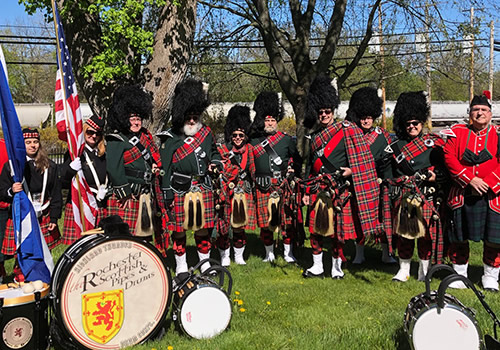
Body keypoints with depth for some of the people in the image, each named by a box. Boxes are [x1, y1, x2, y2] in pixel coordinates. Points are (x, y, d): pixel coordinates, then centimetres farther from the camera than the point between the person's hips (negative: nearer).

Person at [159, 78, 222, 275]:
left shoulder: (206, 133, 8)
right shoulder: (170, 138, -6)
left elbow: (214, 152, 27)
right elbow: (165, 169, -6)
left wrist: (215, 162, 4)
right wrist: (167, 195, -9)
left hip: (203, 190, 4)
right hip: (180, 191, -3)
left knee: (203, 227, 11)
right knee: (179, 229, 8)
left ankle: (205, 263, 26)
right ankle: (181, 265, 23)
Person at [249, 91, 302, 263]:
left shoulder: (287, 139, 6)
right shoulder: (254, 141, 7)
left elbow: (297, 159, 16)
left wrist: (294, 171, 1)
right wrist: (253, 182, 4)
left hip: (283, 186, 0)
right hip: (263, 187, 0)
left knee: (287, 219, 4)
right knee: (265, 220, 4)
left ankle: (288, 253, 18)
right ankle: (269, 254, 19)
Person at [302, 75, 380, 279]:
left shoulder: (346, 130, -2)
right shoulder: (315, 136, 14)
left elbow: (361, 156, -4)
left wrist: (351, 170, -19)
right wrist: (307, 191, 16)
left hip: (339, 189, -5)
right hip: (318, 189, 5)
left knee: (338, 230, 2)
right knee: (315, 228, 7)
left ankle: (336, 267, 18)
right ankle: (317, 267, 20)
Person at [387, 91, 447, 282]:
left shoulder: (434, 142, 4)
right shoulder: (397, 146, 9)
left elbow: (446, 167, 2)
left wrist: (435, 176, -15)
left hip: (429, 198, -1)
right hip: (404, 198, 2)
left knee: (426, 234, 5)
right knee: (404, 233, 7)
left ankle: (424, 271, 19)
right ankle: (403, 269, 20)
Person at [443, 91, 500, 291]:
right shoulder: (458, 133, 6)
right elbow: (449, 157, -5)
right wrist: (471, 180, -13)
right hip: (462, 195, 1)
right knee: (458, 238, 7)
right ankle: (459, 274, 24)